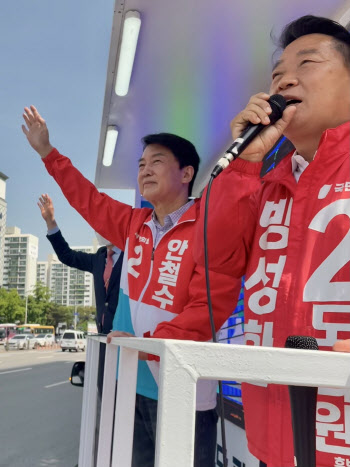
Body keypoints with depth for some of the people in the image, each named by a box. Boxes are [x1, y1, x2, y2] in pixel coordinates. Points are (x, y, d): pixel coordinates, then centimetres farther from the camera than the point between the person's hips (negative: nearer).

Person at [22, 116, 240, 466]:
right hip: (133, 384, 7)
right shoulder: (135, 224, 8)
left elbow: (212, 305, -20)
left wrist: (149, 343, -24)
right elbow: (89, 200, 23)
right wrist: (47, 151, 27)